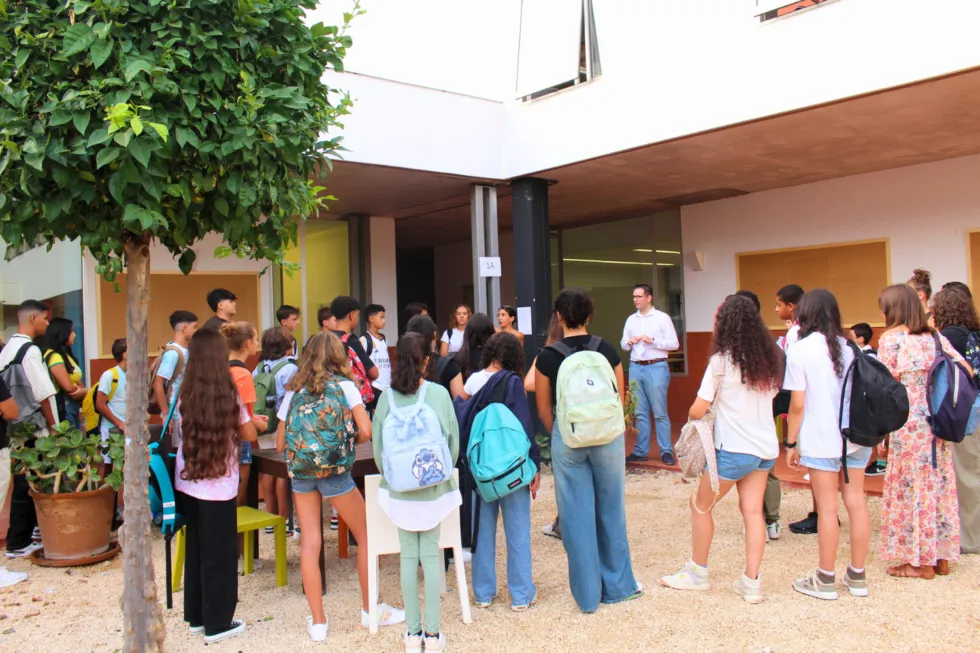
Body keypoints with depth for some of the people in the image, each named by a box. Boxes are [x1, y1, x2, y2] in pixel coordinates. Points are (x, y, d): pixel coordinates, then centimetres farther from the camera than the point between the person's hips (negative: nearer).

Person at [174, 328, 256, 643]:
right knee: (219, 554, 6)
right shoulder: (229, 395, -13)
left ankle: (196, 616, 29)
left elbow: (184, 431, 7)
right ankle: (217, 623, 15)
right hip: (219, 485, -4)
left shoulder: (185, 395, -3)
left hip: (188, 482, 5)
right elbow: (250, 435, -4)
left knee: (196, 549, 17)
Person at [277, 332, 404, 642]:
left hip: (299, 471, 3)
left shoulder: (293, 391, 9)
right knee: (366, 535, 13)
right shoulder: (344, 386, 0)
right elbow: (366, 432, -10)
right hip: (333, 471, -3)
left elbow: (280, 444, 9)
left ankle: (318, 622, 12)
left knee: (309, 543, 8)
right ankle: (370, 610, 22)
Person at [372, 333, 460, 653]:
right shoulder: (439, 393, -9)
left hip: (399, 491, 1)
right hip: (433, 488, -1)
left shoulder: (387, 397, -7)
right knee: (431, 554, 8)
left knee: (408, 556, 10)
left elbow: (377, 445, -3)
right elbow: (453, 441, -4)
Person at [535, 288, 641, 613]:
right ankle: (617, 586, 26)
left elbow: (544, 409, 0)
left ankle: (587, 595, 16)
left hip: (568, 439, -1)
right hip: (608, 437, 1)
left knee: (577, 516, 8)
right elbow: (619, 400, 6)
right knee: (611, 511, 14)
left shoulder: (547, 357, -6)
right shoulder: (608, 351, -2)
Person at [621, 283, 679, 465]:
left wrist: (652, 341, -15)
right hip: (635, 368, 5)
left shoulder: (662, 318, -2)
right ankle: (641, 451, 14)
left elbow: (674, 344, -5)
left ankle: (666, 451, 4)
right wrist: (629, 342, -7)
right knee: (640, 413, 8)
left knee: (660, 413, -2)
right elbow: (623, 344, 15)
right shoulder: (631, 320, 13)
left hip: (656, 368, -5)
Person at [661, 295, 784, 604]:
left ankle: (698, 573, 22)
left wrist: (693, 414, 10)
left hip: (734, 449, -6)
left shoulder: (722, 361, -14)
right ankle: (751, 582, 8)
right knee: (752, 510, 8)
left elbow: (697, 410, -13)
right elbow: (773, 396, 15)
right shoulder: (771, 357, 4)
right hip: (766, 447, 6)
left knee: (700, 505, 11)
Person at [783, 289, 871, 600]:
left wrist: (791, 442, 0)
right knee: (856, 502, 10)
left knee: (827, 508, 2)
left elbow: (797, 405, -10)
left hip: (822, 440, -5)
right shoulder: (849, 346, 6)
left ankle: (825, 580, 13)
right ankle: (857, 576, 21)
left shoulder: (800, 350, -9)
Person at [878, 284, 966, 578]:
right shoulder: (935, 337, 8)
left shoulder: (890, 338, -9)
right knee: (939, 485, 13)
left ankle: (921, 562, 10)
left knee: (912, 488, 2)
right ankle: (941, 557, 22)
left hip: (908, 423, -6)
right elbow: (965, 371, 6)